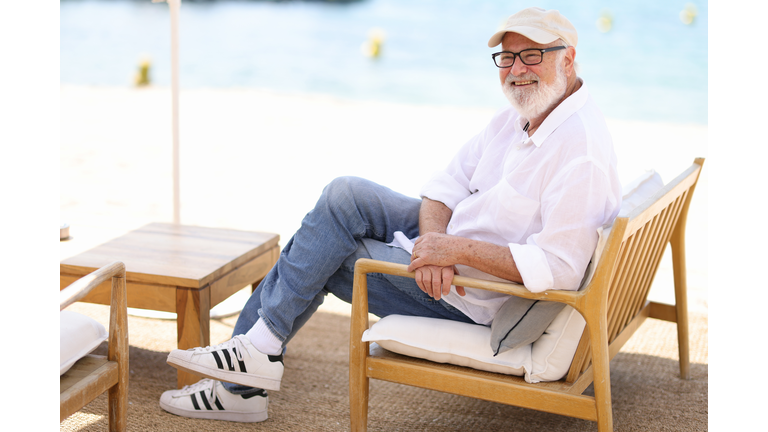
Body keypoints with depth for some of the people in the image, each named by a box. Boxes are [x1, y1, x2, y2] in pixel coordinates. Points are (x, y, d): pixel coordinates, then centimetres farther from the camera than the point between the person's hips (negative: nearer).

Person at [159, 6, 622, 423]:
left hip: (475, 297, -9)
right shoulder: (516, 117, 4)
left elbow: (559, 268, -33)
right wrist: (434, 243, -17)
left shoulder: (581, 149, -26)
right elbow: (448, 184, 5)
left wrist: (457, 249, -30)